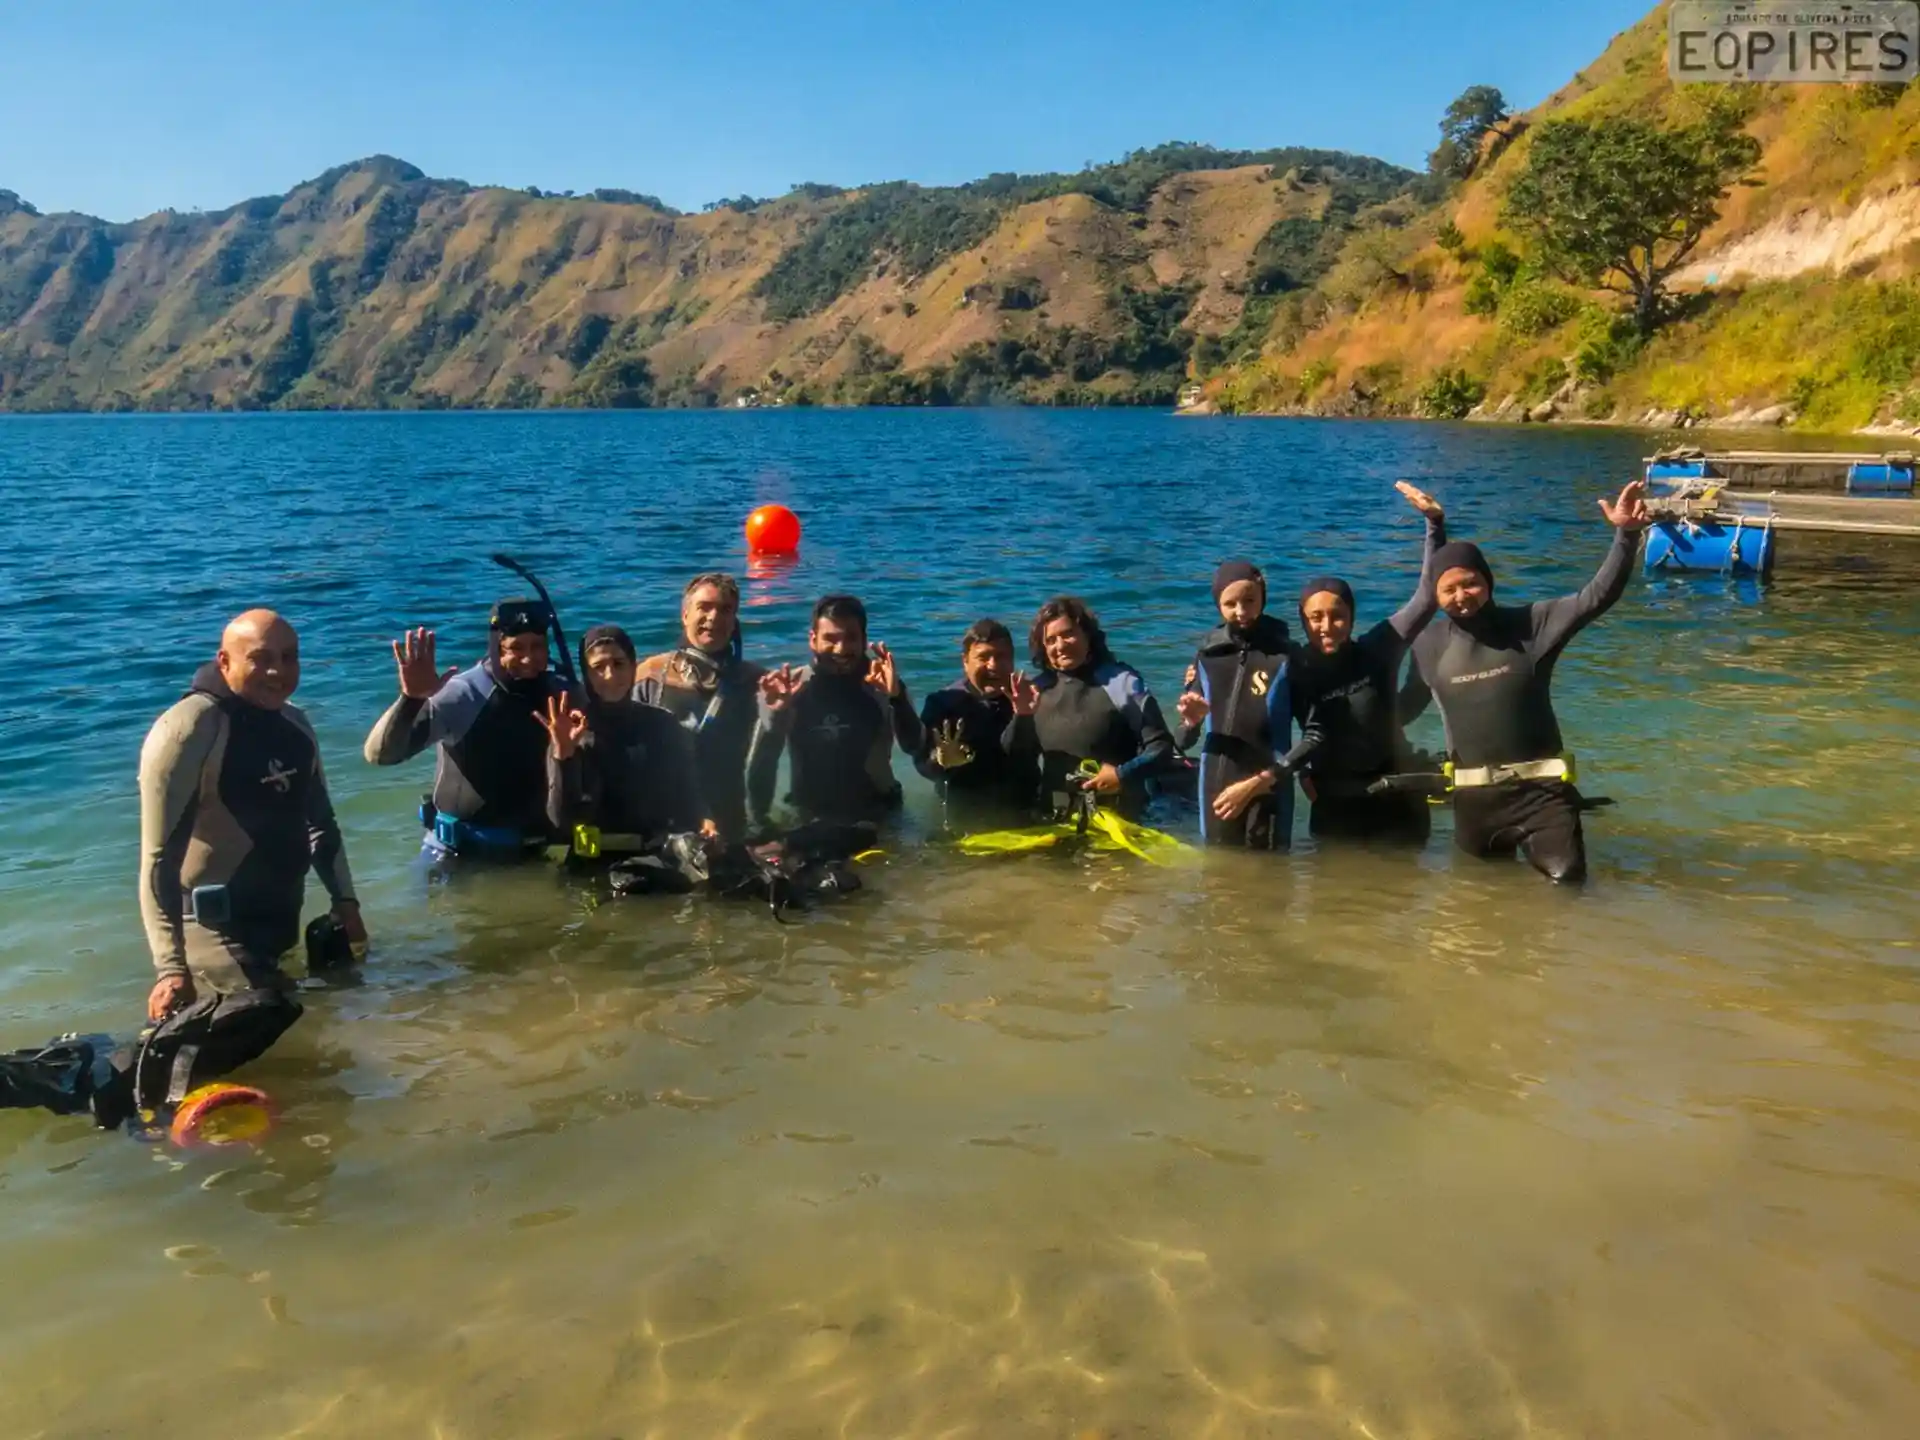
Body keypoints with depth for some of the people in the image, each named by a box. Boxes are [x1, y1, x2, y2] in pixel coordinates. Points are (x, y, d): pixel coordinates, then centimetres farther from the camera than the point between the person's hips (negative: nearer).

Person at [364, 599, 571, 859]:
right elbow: (379, 754, -27)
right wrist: (411, 699, -45)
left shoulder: (560, 694, -9)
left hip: (531, 850, 3)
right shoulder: (461, 695, -21)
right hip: (460, 852, -3)